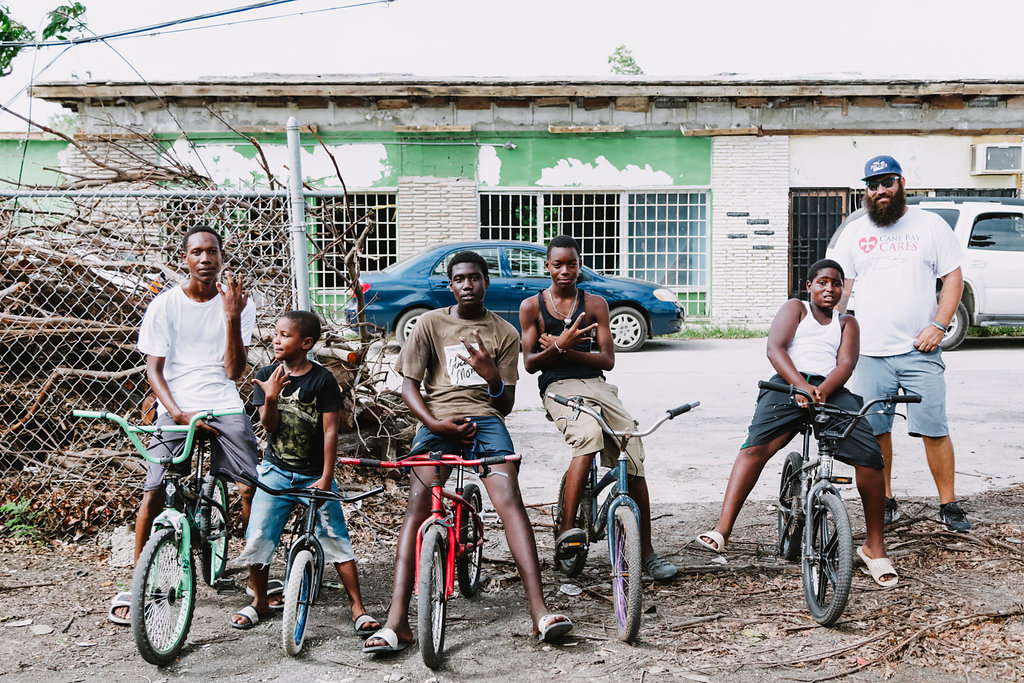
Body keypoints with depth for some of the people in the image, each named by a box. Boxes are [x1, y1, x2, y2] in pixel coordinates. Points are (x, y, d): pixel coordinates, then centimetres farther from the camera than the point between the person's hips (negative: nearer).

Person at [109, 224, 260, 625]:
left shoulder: (237, 303, 3)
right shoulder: (164, 305, 2)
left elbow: (234, 371, -3)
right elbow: (153, 370, 0)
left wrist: (231, 318, -15)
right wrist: (178, 414, -15)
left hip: (225, 408, 1)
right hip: (176, 408, -1)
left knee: (250, 488, -9)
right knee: (155, 491, -11)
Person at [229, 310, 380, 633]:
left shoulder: (322, 379, -9)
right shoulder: (266, 376, 0)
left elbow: (330, 430, -8)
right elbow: (270, 425, -4)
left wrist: (326, 479, -12)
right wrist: (271, 398, -25)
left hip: (315, 475, -2)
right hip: (276, 472, 3)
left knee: (336, 540, -4)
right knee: (257, 538, -1)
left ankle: (357, 607, 5)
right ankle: (260, 601, 22)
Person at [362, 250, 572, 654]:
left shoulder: (504, 334, 13)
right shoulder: (430, 324, 11)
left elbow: (506, 404, 10)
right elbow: (409, 384, 7)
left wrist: (491, 375, -13)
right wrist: (436, 424, -11)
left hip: (484, 419, 0)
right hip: (437, 420, 0)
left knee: (509, 499, -23)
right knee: (417, 506, -20)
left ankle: (540, 612, -28)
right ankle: (397, 621, -25)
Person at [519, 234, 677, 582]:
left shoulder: (595, 304, 13)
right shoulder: (531, 306, 10)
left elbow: (607, 359, 6)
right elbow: (529, 363, 5)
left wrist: (566, 351, -8)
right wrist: (558, 347, -15)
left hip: (597, 385, 3)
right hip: (557, 387, -3)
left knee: (634, 455, -16)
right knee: (589, 434, -36)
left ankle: (646, 551, -7)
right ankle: (566, 530, -34)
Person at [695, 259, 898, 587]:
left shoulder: (847, 323, 26)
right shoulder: (795, 308, 20)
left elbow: (846, 364, 7)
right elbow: (775, 348, 1)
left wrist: (823, 390, -17)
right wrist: (801, 385, -18)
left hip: (833, 391, 2)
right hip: (789, 384, -2)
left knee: (869, 456, -20)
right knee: (757, 444, -30)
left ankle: (874, 545, -5)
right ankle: (722, 528, -36)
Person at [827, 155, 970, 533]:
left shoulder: (930, 224, 6)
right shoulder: (854, 232, 10)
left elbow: (953, 277, 5)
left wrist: (938, 325, -6)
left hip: (920, 350, -2)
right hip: (870, 352, 2)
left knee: (934, 429, -4)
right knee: (874, 430, 4)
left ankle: (948, 505, 8)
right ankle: (885, 502, 17)